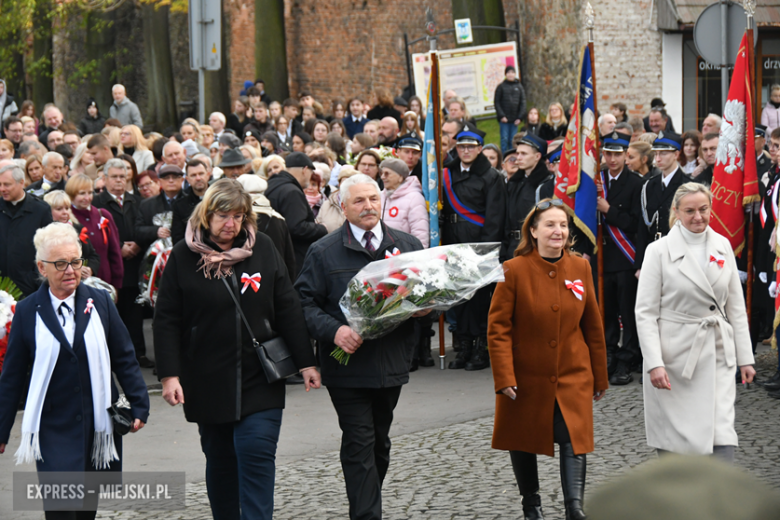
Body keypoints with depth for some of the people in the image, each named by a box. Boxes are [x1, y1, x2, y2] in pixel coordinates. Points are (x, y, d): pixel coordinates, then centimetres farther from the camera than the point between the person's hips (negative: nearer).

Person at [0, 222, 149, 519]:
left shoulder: (99, 302, 2)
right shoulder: (28, 311, -1)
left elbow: (124, 358, 7)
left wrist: (139, 406, 1)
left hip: (98, 425, 2)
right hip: (53, 430, -2)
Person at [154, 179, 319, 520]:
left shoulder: (263, 249, 2)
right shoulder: (184, 256, -1)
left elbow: (288, 309, 4)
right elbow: (166, 320, -2)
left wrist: (305, 362, 1)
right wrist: (169, 374, -9)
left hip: (259, 380, 0)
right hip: (208, 383, 0)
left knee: (257, 457, -10)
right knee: (220, 463, 11)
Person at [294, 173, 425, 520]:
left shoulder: (408, 246, 9)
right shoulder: (323, 252, -1)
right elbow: (305, 303, -5)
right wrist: (334, 331, -22)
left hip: (391, 361, 4)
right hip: (348, 363, -4)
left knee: (380, 442, 16)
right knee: (359, 444, -7)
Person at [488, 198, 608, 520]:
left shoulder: (580, 268, -1)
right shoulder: (514, 270, -10)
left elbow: (592, 326, 7)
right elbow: (498, 327, -9)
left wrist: (600, 376, 11)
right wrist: (504, 377, -16)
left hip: (573, 375, 1)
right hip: (526, 376, -1)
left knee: (574, 438, -14)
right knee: (522, 442, 14)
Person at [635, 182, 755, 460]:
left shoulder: (722, 246, 6)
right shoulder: (660, 250, -6)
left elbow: (736, 306, 11)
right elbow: (645, 312, -8)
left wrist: (745, 357, 8)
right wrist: (654, 364, -16)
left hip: (717, 355, 3)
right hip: (675, 357, -3)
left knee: (722, 437, -7)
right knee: (675, 439, 6)